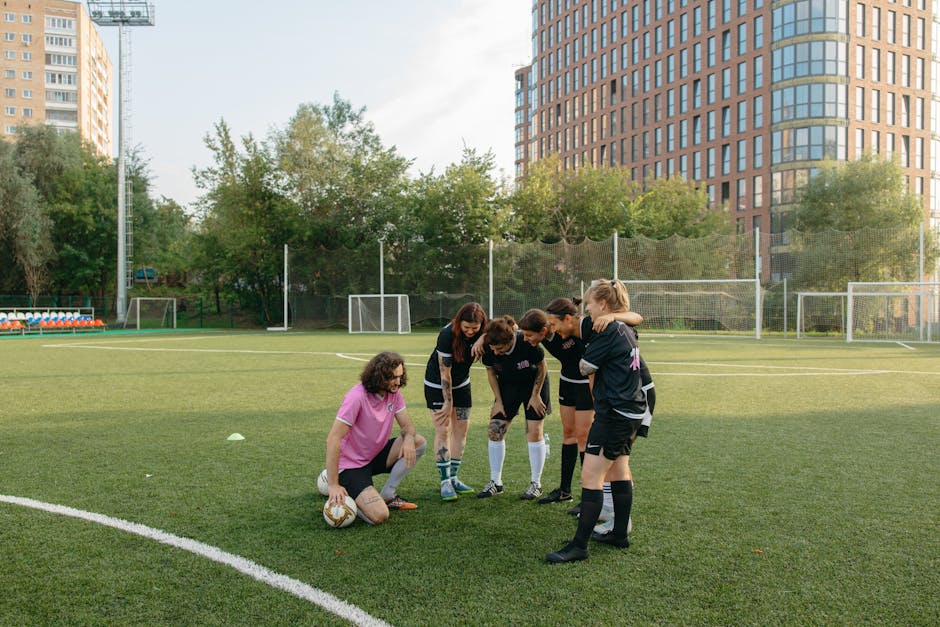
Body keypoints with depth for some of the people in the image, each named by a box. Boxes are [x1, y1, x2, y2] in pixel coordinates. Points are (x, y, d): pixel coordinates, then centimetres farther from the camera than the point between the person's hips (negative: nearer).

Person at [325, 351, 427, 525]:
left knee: (419, 443, -10)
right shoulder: (357, 397, -25)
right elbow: (333, 439, -27)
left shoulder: (394, 393, -2)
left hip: (376, 456, 8)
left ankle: (387, 495, -1)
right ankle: (342, 499, 4)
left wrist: (409, 438, -24)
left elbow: (407, 425, 4)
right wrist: (333, 485, -30)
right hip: (351, 465, -8)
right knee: (379, 516, -24)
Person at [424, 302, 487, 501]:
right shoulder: (447, 335, -30)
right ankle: (445, 481, -2)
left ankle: (453, 477, 15)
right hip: (437, 385, -5)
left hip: (461, 383, 5)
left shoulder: (481, 333, -16)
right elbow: (445, 373, -24)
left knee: (461, 430, 4)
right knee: (443, 430, -8)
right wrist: (448, 403, -19)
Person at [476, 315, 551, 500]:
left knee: (534, 432, -6)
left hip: (533, 384, -3)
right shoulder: (489, 348, -23)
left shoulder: (527, 343, -32)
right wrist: (499, 401, -6)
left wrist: (535, 395, -11)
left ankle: (536, 483, 9)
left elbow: (541, 367, -14)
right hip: (508, 386, 3)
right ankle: (495, 482, 9)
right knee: (495, 431, -3)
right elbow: (491, 373, -5)